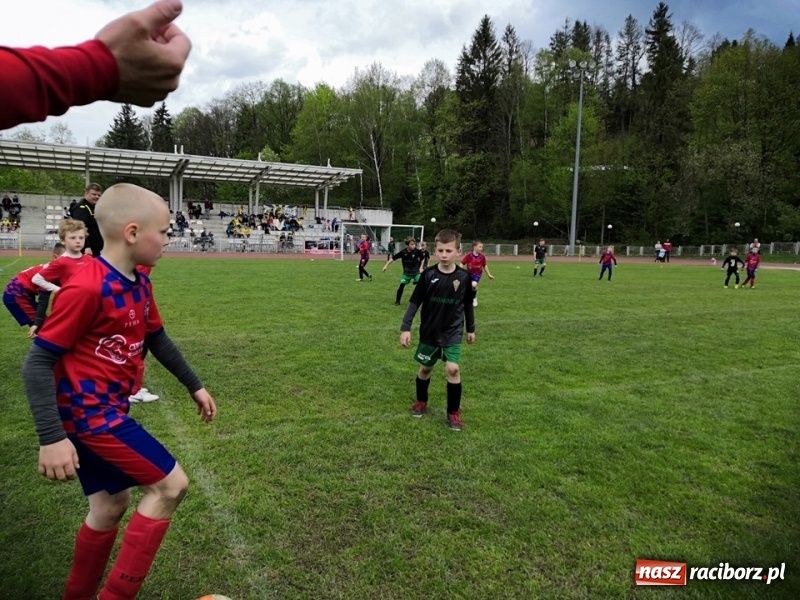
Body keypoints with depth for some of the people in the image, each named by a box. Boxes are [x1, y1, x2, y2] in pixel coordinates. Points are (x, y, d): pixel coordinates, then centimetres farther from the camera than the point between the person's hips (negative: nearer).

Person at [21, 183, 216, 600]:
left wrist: (194, 385, 22)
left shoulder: (140, 284, 5)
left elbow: (156, 338, 19)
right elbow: (37, 363, -19)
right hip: (89, 411, -9)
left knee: (110, 505, 17)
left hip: (105, 410, 9)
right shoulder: (86, 289, -22)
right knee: (170, 485, -6)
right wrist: (51, 438, -23)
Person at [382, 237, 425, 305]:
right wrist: (386, 266, -9)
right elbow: (393, 258, -8)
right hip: (407, 272, 1)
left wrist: (421, 268, -3)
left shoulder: (417, 251, -17)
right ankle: (397, 301, 17)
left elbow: (422, 259, 2)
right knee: (401, 285, -2)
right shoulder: (403, 252, -17)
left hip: (416, 272, 0)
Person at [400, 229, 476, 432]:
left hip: (452, 332, 0)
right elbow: (415, 302, -7)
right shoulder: (428, 274, -12)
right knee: (425, 368, 14)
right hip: (429, 331, 1)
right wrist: (405, 328, -12)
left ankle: (454, 412, 4)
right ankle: (421, 402, 39)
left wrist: (471, 328, 13)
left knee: (453, 369, -13)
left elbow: (468, 305, 6)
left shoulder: (464, 277, -8)